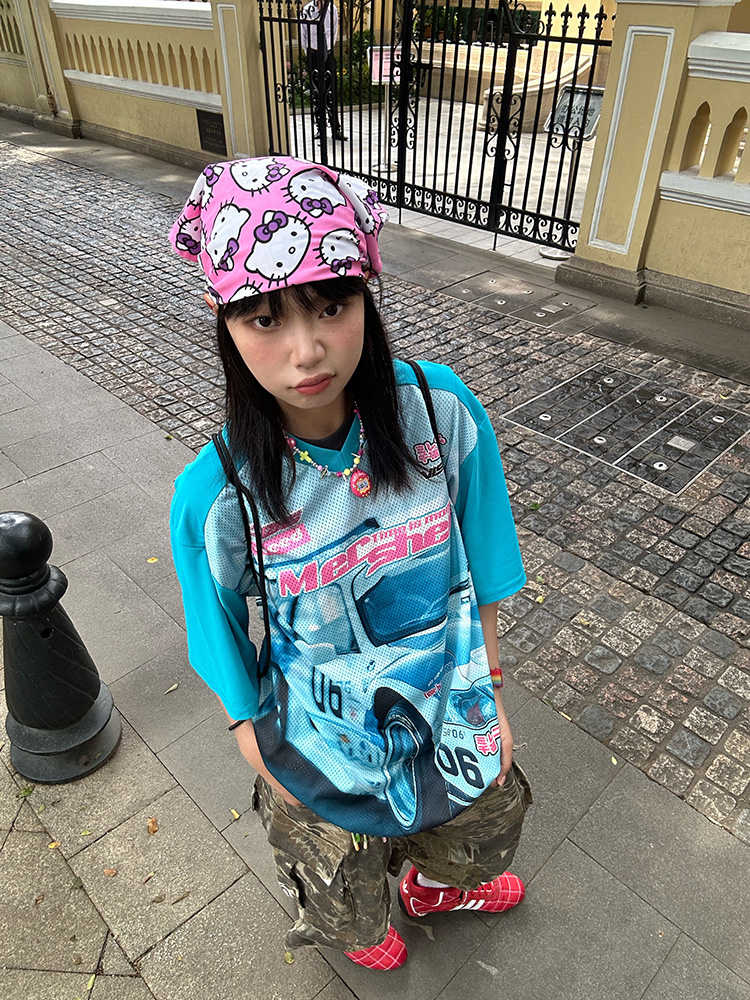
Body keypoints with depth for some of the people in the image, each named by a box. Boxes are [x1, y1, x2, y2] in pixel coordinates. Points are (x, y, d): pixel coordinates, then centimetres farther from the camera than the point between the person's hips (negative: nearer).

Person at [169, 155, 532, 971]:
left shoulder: (440, 408, -24)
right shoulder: (216, 496, -30)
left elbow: (481, 574, -10)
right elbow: (231, 658, -13)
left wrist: (490, 701, 1)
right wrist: (272, 772, -2)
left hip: (449, 709, 3)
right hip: (328, 745, -2)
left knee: (485, 815, 34)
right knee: (343, 877, 30)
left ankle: (436, 886, 73)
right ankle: (358, 928, 72)